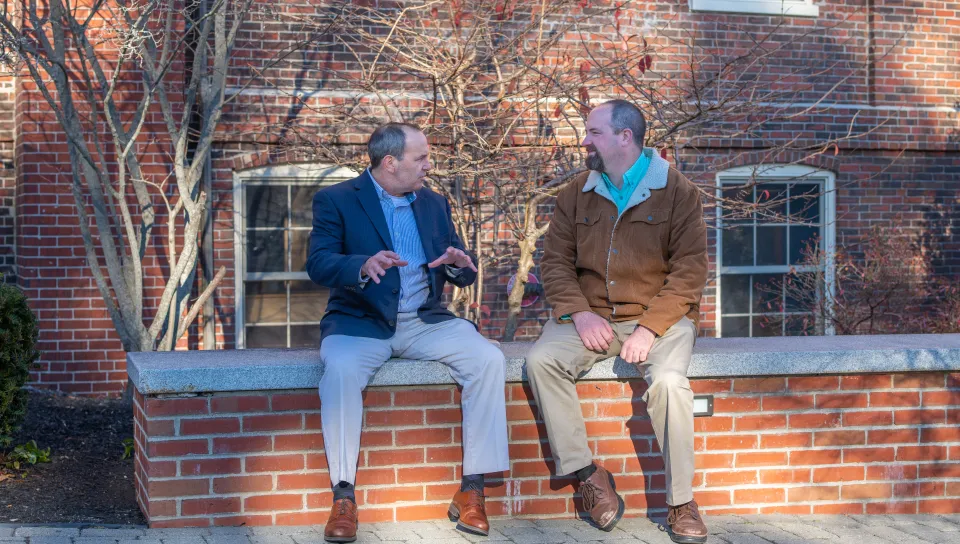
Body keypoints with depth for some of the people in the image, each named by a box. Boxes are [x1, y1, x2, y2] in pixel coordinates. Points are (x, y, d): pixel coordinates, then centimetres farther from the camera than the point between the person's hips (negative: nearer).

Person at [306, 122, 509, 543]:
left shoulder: (434, 204, 15)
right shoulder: (336, 200, 1)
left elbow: (463, 274, 13)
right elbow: (318, 265, -12)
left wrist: (460, 266, -12)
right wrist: (363, 267, -33)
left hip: (425, 321, 4)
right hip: (360, 322, -3)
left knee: (488, 359, -21)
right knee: (341, 368, -35)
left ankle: (472, 488, -15)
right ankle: (343, 497, -25)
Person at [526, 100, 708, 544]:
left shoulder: (677, 191, -2)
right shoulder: (577, 194, 9)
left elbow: (689, 271, -7)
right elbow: (555, 260, 6)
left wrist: (649, 327, -18)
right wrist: (579, 313, -12)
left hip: (658, 316, -3)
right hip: (591, 315, 4)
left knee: (668, 381, -32)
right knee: (541, 360, -23)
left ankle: (682, 503, -16)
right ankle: (586, 473, -13)